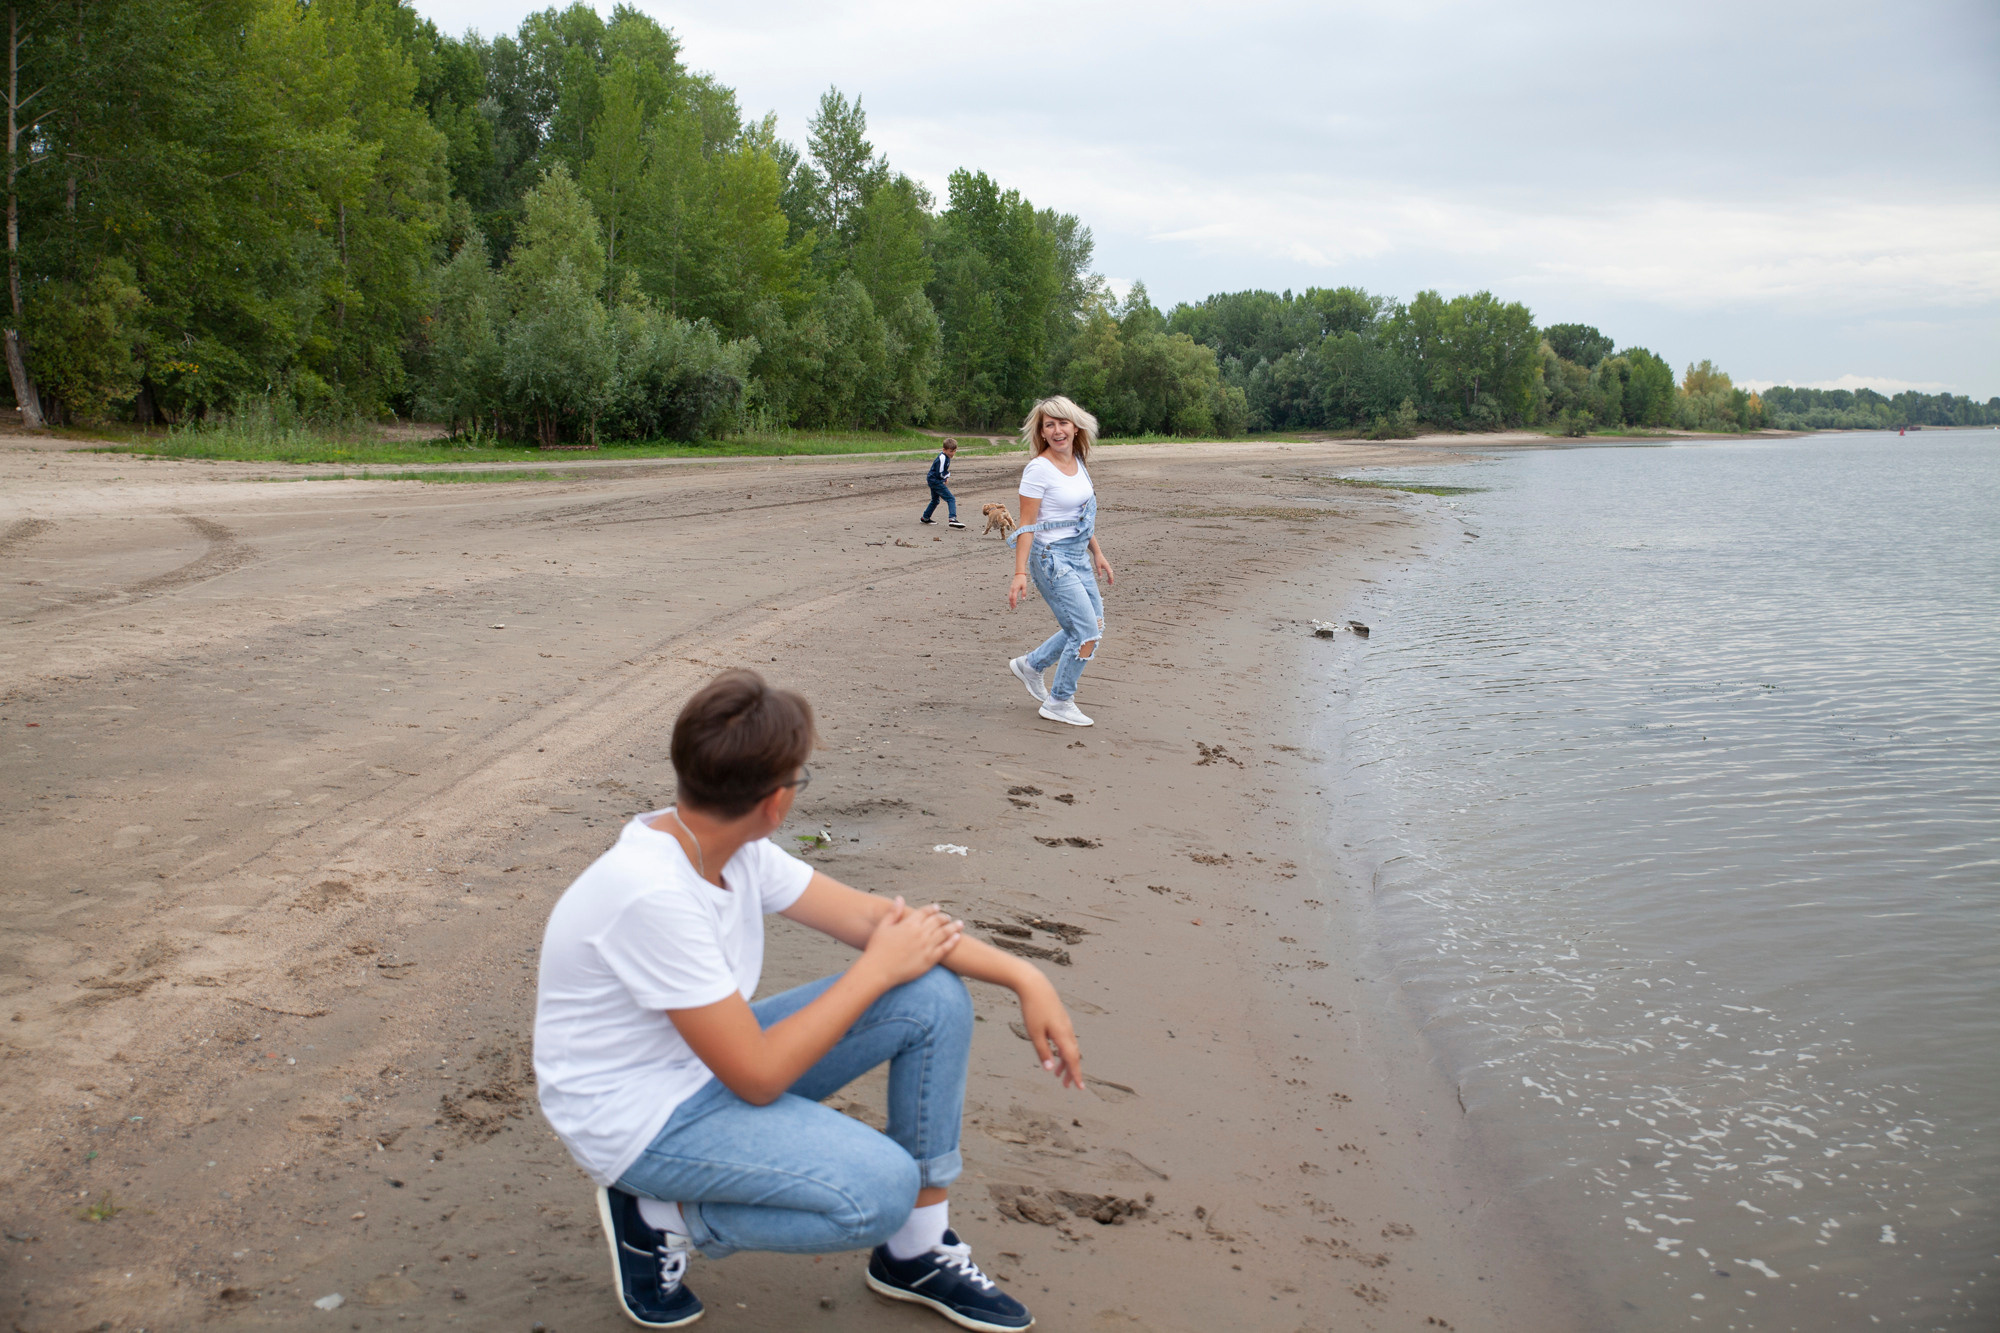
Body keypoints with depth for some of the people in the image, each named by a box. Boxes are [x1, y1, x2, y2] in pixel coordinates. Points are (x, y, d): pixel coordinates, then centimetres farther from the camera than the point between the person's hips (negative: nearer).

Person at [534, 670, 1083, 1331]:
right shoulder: (653, 894, -32)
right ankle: (658, 1218, -2)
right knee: (879, 1189, -26)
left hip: (714, 1059, 9)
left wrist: (1024, 977, -7)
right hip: (640, 1118, -9)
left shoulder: (732, 847, -6)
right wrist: (879, 967, -18)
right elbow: (757, 1076, -28)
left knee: (936, 999, -4)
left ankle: (917, 1252, 9)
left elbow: (868, 914, -1)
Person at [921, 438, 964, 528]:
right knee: (951, 499, -16)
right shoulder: (942, 458, -23)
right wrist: (947, 475, -7)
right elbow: (940, 474, -24)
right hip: (936, 481, -11)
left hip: (932, 480, 11)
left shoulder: (946, 456, 9)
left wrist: (946, 477, 11)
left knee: (935, 500, 26)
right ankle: (952, 519, -28)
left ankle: (925, 518, 38)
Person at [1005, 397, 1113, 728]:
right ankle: (1059, 703, 10)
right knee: (1087, 632, -8)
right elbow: (1026, 526, -16)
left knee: (1094, 626, 14)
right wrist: (1020, 573, -21)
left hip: (1079, 557, 8)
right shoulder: (1038, 469, -15)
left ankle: (1031, 665, 31)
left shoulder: (1078, 463, 7)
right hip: (1051, 558, -8)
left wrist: (1097, 553, 19)